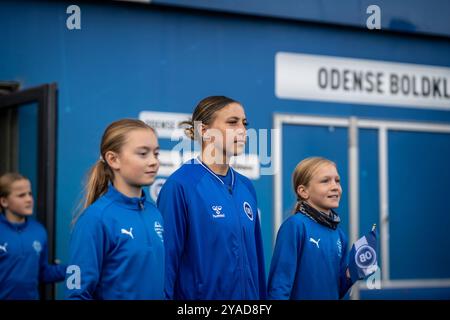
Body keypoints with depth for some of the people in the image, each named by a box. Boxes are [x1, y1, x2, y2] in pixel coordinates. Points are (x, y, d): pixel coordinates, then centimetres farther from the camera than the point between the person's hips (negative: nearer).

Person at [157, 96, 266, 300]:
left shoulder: (246, 187, 5)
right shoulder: (180, 185, -15)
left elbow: (255, 256, 11)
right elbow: (166, 259, -15)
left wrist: (260, 295, 10)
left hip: (247, 293, 7)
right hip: (198, 294, -6)